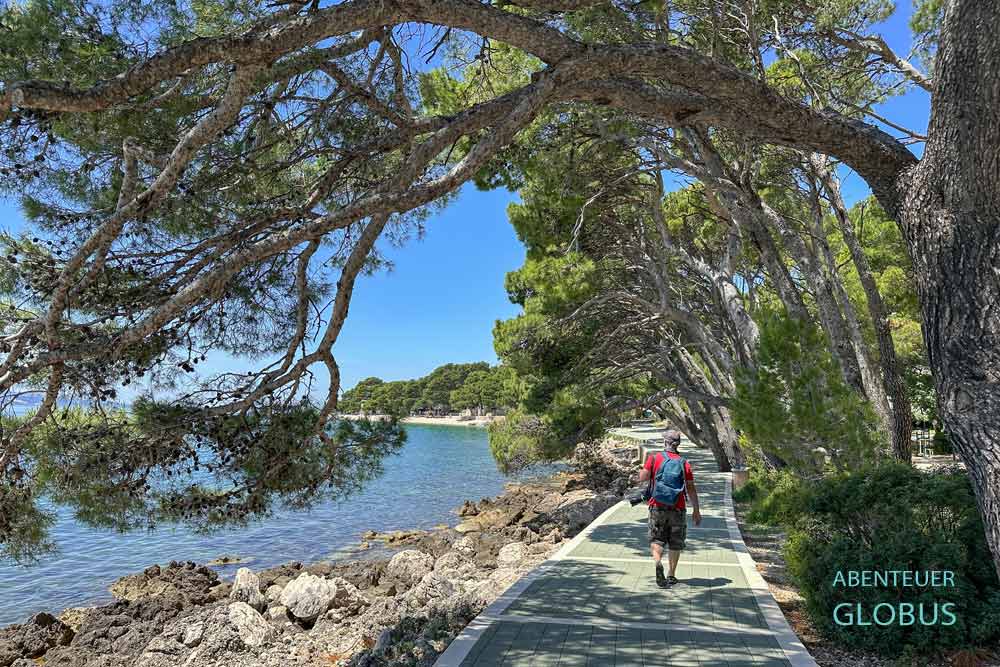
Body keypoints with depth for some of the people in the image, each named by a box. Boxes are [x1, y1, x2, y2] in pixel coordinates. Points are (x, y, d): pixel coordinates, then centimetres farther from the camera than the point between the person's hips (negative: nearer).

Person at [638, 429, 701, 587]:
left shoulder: (654, 458, -4)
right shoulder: (684, 462, 0)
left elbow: (642, 478, -10)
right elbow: (691, 488, 0)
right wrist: (696, 510, 7)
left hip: (658, 507, -1)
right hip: (678, 509, 1)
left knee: (656, 540, 7)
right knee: (675, 544, 14)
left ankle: (658, 562, -20)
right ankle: (671, 576, 19)